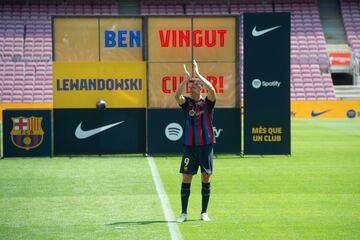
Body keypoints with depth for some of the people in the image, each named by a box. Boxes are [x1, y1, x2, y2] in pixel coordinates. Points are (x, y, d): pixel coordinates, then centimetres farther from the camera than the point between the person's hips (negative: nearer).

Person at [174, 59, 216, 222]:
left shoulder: (208, 102, 2)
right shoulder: (186, 102, 5)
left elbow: (211, 90, -18)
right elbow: (177, 95, -16)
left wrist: (197, 73, -17)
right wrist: (186, 78, -20)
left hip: (206, 146, 0)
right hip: (190, 146, 1)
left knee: (206, 178, 3)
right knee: (186, 178, -3)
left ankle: (204, 212, 11)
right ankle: (184, 213, 1)